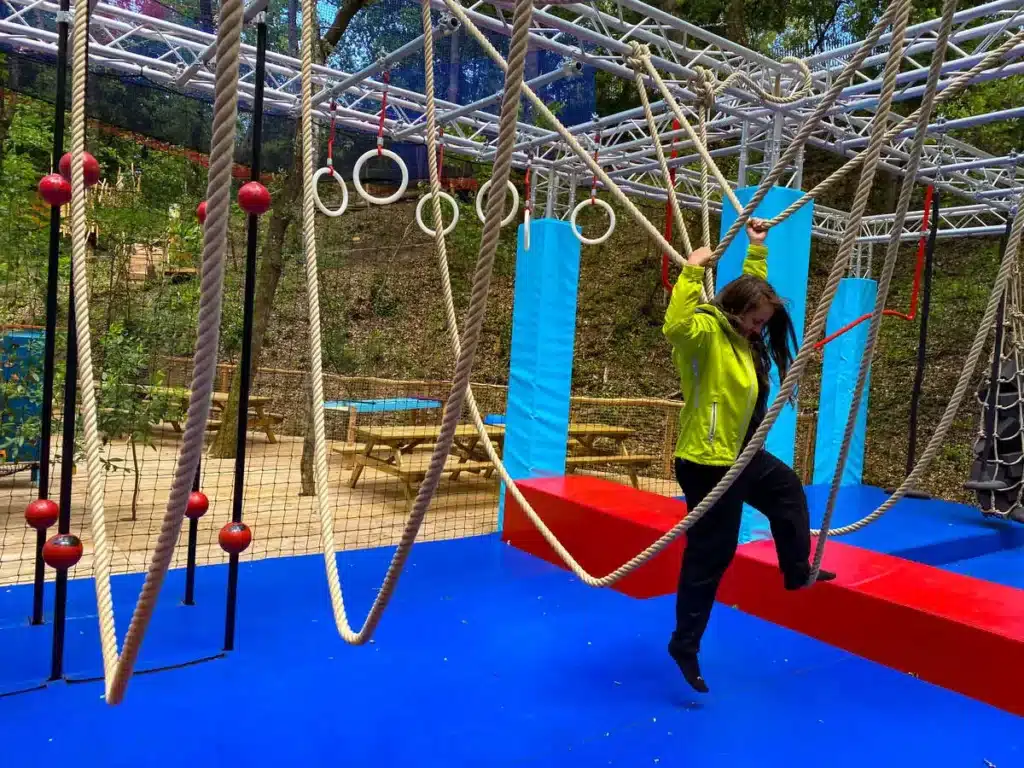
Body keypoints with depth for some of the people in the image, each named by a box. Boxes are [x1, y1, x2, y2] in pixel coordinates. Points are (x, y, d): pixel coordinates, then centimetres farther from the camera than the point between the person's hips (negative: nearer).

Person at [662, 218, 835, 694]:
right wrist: (691, 273, -41)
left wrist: (757, 249, 22)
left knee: (788, 490, 32)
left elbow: (754, 290, 26)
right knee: (710, 554, -2)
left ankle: (798, 573, 51)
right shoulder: (705, 331, -19)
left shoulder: (741, 334, 8)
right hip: (707, 461, -10)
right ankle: (685, 644, 12)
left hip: (740, 455, 10)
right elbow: (674, 325, -42)